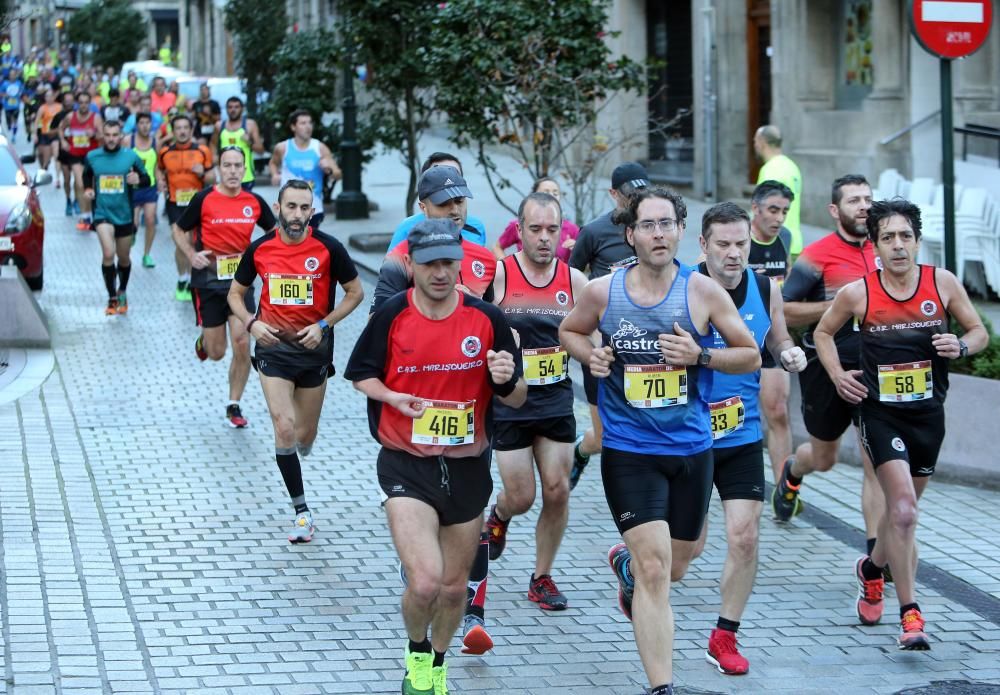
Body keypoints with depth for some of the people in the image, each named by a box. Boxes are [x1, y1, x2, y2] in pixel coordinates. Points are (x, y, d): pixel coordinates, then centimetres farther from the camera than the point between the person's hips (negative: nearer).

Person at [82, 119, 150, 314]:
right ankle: (112, 298, -9)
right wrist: (88, 189, 1)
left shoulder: (131, 156, -4)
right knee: (108, 254, -21)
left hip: (125, 215, 1)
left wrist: (138, 179, -19)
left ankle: (122, 292, 40)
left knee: (123, 258, 15)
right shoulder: (92, 157, -1)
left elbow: (146, 179, 3)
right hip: (102, 213, -1)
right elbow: (87, 176, 20)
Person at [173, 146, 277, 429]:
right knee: (216, 352, 3)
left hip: (241, 279, 2)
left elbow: (274, 231, 16)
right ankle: (203, 340, 42)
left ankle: (234, 406, 6)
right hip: (208, 280, -2)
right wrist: (191, 255, -14)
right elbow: (179, 230, 2)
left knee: (242, 343, -10)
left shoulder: (254, 202, 0)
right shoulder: (204, 199, -8)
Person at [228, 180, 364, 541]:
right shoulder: (260, 248, -4)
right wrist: (251, 323, -10)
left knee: (304, 436, 9)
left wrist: (324, 325, -12)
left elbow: (355, 292, 0)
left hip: (314, 347, 0)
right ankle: (302, 511, -8)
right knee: (284, 426, -16)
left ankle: (298, 450, 49)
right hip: (273, 346, 0)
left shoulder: (328, 248, -10)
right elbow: (236, 294, 9)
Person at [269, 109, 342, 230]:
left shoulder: (320, 148, -3)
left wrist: (328, 170, -23)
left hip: (314, 208, 2)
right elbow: (273, 163, 20)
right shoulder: (283, 148, -2)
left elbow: (337, 175, 0)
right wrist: (275, 174, -1)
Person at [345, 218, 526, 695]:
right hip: (406, 464, -2)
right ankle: (416, 656, 14)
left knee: (453, 586, 13)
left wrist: (507, 380, -22)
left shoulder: (487, 318, -5)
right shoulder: (391, 316, -8)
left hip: (468, 467, 2)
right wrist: (394, 397, -15)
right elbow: (360, 374, 6)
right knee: (425, 581, -18)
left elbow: (516, 400, 2)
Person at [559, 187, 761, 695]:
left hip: (691, 448, 2)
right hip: (629, 451, -2)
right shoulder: (602, 292, -5)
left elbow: (751, 355, 1)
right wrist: (590, 354, -6)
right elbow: (569, 330, 15)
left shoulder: (703, 292, -6)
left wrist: (702, 356, -17)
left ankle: (625, 564, 56)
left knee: (675, 561, 20)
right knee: (655, 570, -13)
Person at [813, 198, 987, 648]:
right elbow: (823, 332, 11)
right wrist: (837, 374, -4)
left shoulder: (943, 283, -3)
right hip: (880, 413, -3)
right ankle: (910, 613, -10)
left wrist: (961, 347, -13)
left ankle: (872, 567, 48)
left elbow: (979, 331, 8)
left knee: (902, 509, 17)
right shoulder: (857, 294, -8)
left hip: (928, 414, 3)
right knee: (903, 512, -16)